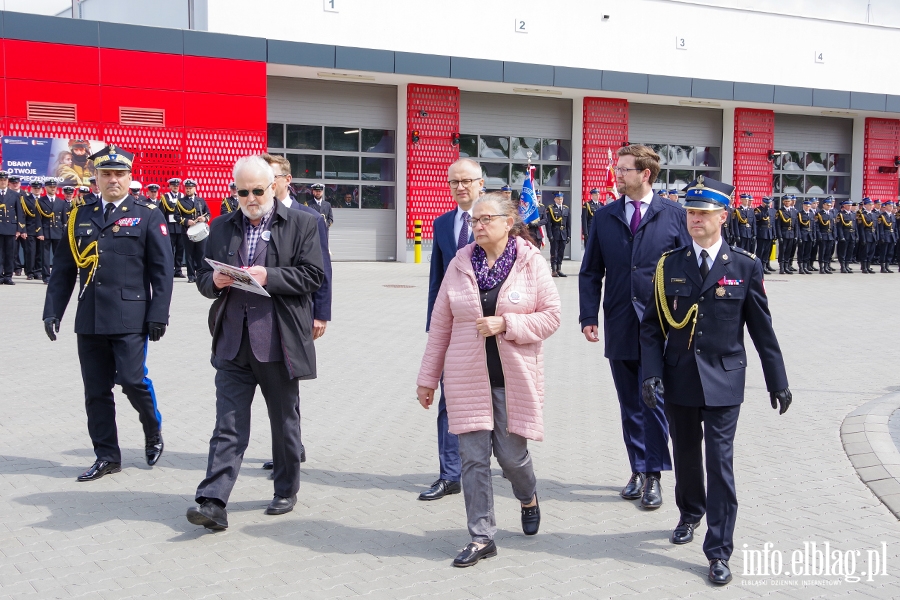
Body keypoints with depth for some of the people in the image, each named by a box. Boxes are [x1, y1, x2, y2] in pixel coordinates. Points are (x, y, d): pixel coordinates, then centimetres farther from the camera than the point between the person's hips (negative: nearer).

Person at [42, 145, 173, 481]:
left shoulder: (147, 216, 1)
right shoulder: (80, 216, 12)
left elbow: (162, 270, -3)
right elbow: (64, 268, 13)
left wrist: (158, 315, -10)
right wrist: (52, 310, 6)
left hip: (130, 317, -4)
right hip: (89, 320, 4)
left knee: (132, 381, -7)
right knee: (96, 390, 7)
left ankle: (153, 432, 22)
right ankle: (107, 456, 18)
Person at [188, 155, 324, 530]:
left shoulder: (301, 225, 2)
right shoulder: (222, 227, 13)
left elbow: (313, 275, -6)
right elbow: (203, 278, 16)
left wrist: (268, 276, -18)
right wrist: (215, 281, -8)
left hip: (279, 342, -2)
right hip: (232, 344, 2)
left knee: (285, 424, 12)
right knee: (228, 427, -2)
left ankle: (286, 491, 28)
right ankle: (212, 502, -4)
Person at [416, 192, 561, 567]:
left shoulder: (532, 262, -3)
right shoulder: (460, 263, 2)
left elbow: (551, 316, -4)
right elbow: (440, 325, 5)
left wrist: (505, 324, -17)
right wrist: (428, 378, 6)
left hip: (514, 378, -2)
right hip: (467, 377, 2)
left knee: (511, 453, 5)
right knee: (473, 457, 2)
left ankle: (528, 498, 39)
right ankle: (481, 537, 13)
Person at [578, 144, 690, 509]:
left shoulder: (673, 214, -1)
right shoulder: (605, 217, 8)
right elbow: (590, 272, 9)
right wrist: (588, 317, 0)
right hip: (620, 327, 3)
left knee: (654, 402, -2)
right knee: (630, 404, 11)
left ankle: (654, 475, 9)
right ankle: (638, 470, 23)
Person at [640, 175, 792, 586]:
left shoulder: (745, 267, -3)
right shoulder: (669, 265, 1)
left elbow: (762, 330, 2)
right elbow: (652, 325, 2)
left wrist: (777, 382, 6)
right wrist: (652, 373, -9)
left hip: (723, 381, -2)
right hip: (679, 379, 2)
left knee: (720, 462, -3)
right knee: (685, 455, 17)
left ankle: (719, 551, 6)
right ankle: (690, 514, 43)